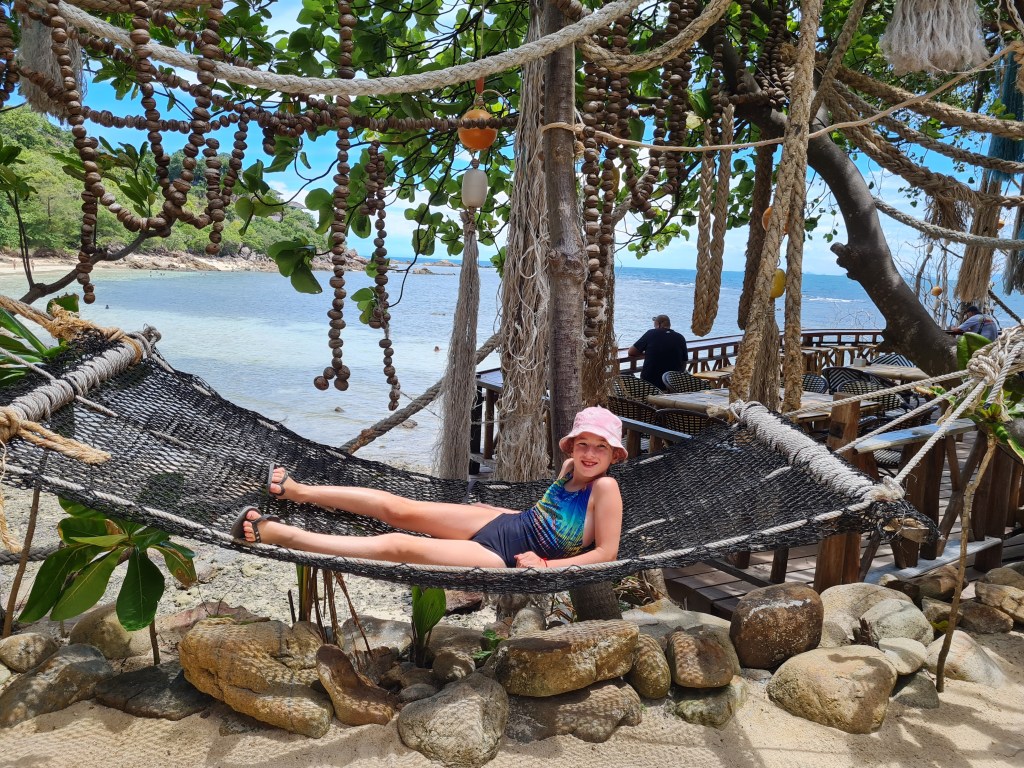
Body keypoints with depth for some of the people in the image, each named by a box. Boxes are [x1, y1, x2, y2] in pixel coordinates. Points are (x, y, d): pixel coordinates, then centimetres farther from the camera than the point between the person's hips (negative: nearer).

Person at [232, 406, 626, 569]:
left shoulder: (605, 487, -16)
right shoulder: (570, 468, 6)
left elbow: (606, 552, -17)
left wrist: (546, 566, -22)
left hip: (506, 557, -7)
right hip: (502, 523, 8)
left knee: (399, 546, -17)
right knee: (401, 509, 3)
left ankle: (275, 533, -14)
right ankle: (298, 491, 18)